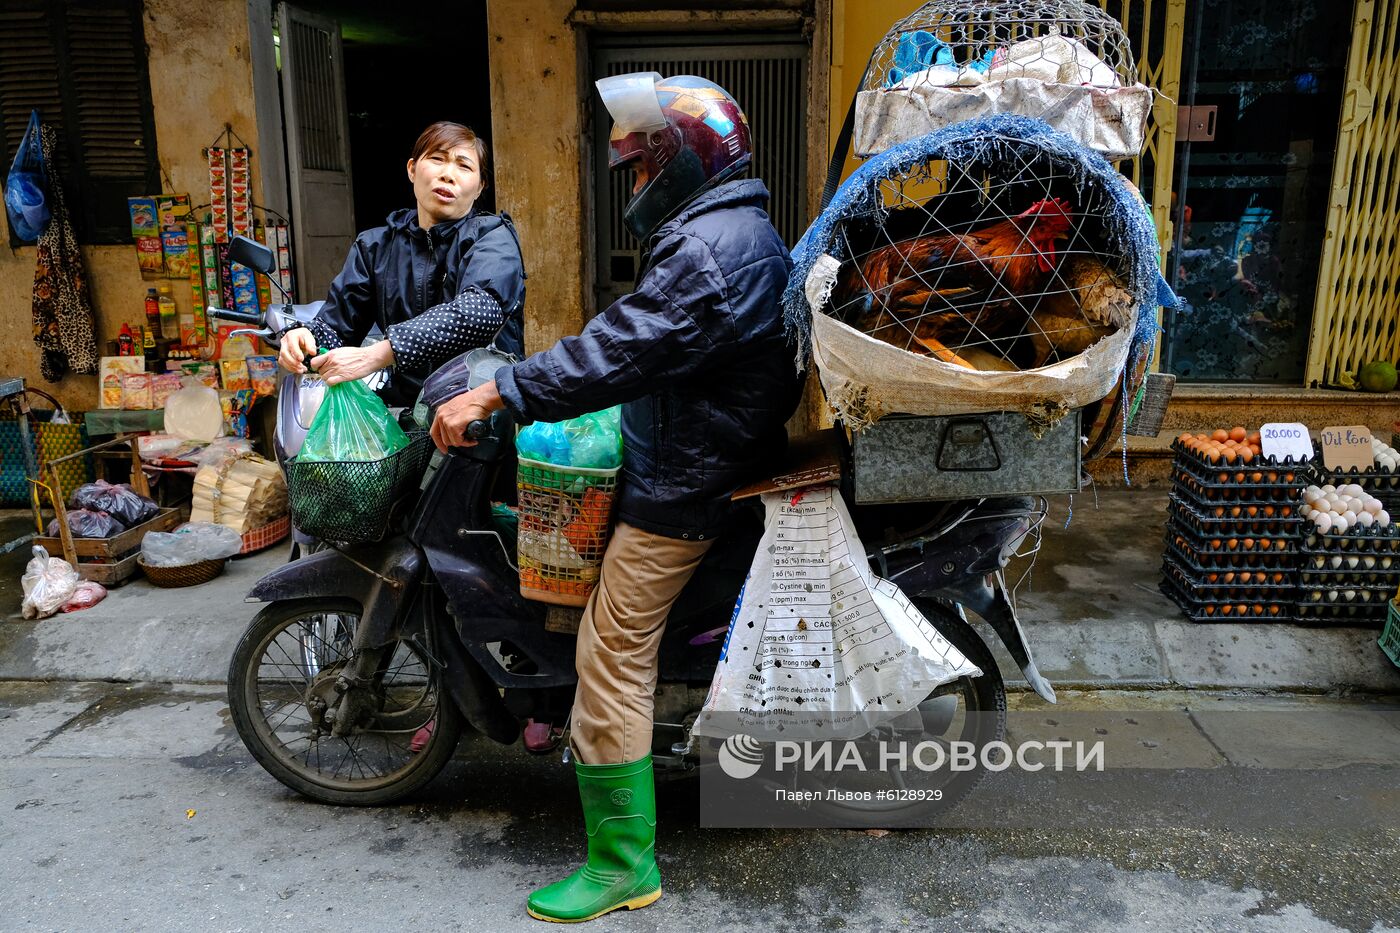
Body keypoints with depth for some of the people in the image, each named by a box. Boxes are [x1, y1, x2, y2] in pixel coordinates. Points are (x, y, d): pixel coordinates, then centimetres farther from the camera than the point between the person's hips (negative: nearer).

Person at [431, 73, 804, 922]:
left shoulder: (709, 247, -21)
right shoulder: (741, 228, 15)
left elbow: (617, 351, -28)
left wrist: (492, 396, -24)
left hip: (683, 484, -11)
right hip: (709, 460, 11)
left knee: (613, 662, -6)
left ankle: (623, 864, 6)